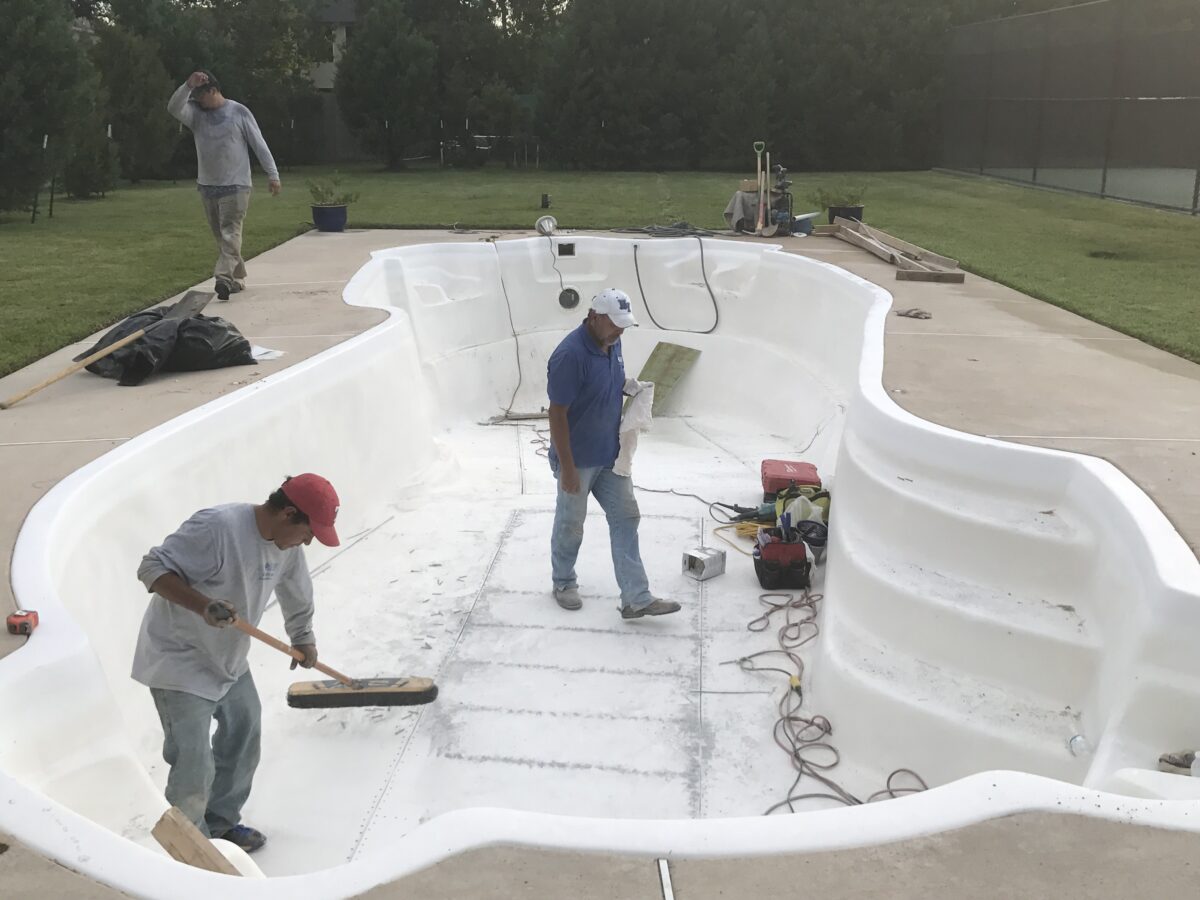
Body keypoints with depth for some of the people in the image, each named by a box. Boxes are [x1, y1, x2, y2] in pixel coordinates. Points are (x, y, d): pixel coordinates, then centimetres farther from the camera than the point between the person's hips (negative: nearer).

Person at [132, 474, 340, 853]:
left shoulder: (287, 544, -4)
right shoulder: (218, 527, -30)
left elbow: (297, 595, 16)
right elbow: (152, 568, -29)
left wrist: (303, 638, 26)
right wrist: (202, 605, -41)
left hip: (230, 660, 9)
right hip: (179, 662, -8)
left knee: (244, 739, 18)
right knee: (194, 766, -6)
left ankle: (221, 822, 38)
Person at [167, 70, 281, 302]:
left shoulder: (239, 112, -2)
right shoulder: (196, 113, 8)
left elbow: (259, 144, -1)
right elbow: (174, 108, -11)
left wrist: (272, 174, -4)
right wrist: (188, 85, -22)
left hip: (235, 186, -5)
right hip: (207, 186, 5)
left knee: (230, 233, -14)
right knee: (220, 236, 10)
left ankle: (224, 278, -23)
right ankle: (237, 277, 19)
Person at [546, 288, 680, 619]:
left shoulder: (613, 344, 0)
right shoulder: (569, 356, -26)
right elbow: (557, 413, -23)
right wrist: (567, 467, -21)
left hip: (610, 456, 8)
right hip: (578, 460, -8)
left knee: (626, 519, 6)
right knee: (570, 525, 12)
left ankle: (636, 599, 10)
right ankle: (563, 582, 36)